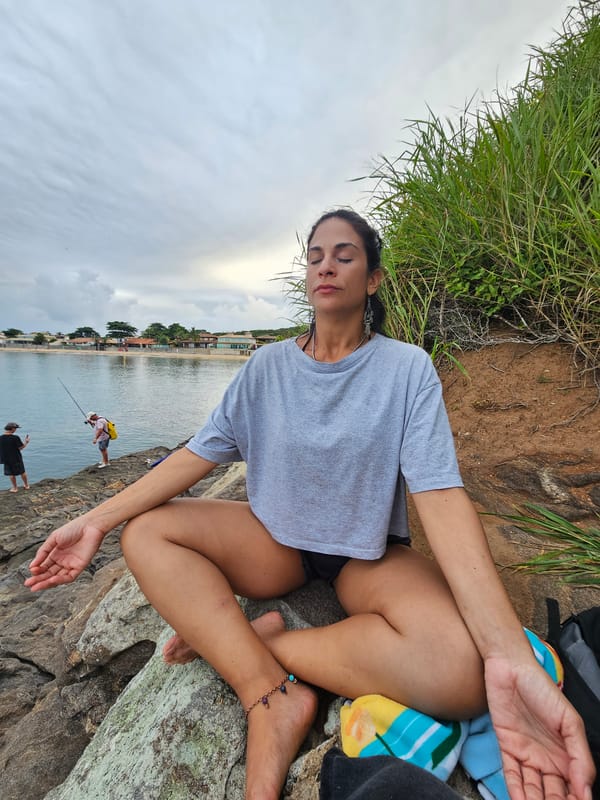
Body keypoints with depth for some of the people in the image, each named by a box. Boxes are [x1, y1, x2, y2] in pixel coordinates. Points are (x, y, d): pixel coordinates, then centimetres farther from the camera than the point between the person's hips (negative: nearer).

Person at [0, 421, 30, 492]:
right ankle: (26, 485, 29)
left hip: (6, 459, 2)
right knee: (22, 472, 16)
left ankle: (14, 488, 23)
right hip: (17, 458, -2)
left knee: (11, 474, 14)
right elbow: (21, 447, -15)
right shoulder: (15, 438, -20)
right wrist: (26, 442, 0)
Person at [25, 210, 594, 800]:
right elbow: (199, 453, -5)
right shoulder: (267, 365, -2)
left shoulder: (407, 368, -10)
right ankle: (271, 697, -20)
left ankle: (235, 643, -15)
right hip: (276, 541, 3)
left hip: (372, 554, -1)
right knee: (144, 532, -16)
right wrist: (96, 520, -12)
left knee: (459, 667, -31)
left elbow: (440, 494, -20)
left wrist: (510, 656, -30)